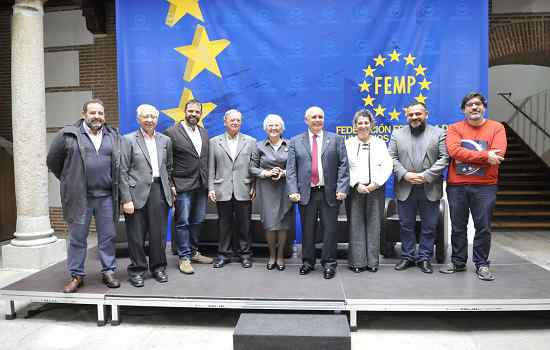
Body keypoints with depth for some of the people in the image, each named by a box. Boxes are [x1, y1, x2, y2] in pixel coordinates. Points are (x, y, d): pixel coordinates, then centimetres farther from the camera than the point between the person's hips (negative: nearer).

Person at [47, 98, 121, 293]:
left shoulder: (114, 136, 9)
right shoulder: (68, 135, 0)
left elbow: (119, 164, 16)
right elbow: (53, 161, 8)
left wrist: (113, 184, 9)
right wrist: (69, 181, 10)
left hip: (106, 196, 2)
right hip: (78, 197, -2)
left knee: (108, 236, 7)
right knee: (77, 238, 8)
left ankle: (108, 272, 21)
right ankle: (76, 276, 21)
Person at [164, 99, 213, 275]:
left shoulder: (204, 133, 12)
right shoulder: (172, 132, -6)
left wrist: (208, 181, 10)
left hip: (202, 186, 6)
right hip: (183, 186, -6)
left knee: (197, 221, 14)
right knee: (182, 222, 1)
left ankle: (193, 252, 27)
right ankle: (184, 258, 11)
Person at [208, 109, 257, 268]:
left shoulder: (251, 141, 8)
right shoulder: (214, 142, 9)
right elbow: (211, 168, 6)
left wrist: (254, 187, -1)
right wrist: (211, 188, -1)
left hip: (244, 191, 0)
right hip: (223, 191, 0)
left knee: (244, 224, 6)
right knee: (224, 224, 8)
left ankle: (245, 253, 20)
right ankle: (224, 254, 21)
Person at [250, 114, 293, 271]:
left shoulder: (289, 145, 5)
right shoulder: (259, 146, 5)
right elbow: (252, 168, 5)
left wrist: (284, 173, -11)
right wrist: (266, 173, -10)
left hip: (284, 188, 0)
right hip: (266, 189, 0)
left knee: (283, 222, 3)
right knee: (269, 222, 0)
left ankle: (280, 255, 17)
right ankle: (272, 255, 17)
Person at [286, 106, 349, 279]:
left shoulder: (336, 139, 6)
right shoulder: (296, 141, 7)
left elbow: (343, 166, 1)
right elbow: (291, 169, 2)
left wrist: (342, 189, -9)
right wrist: (293, 191, -9)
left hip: (330, 193, 0)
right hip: (306, 193, 1)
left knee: (329, 230, 5)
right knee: (307, 230, 10)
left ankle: (329, 263, 19)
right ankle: (307, 262, 25)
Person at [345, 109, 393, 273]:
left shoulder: (380, 143, 11)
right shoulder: (348, 143, 6)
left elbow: (387, 166, 2)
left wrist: (375, 183, -10)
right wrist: (357, 184, -12)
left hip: (375, 189, 1)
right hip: (355, 189, -1)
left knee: (374, 225, 3)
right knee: (356, 225, 0)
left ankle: (373, 261, 13)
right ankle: (357, 261, 8)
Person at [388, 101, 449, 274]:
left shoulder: (439, 133, 5)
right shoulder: (397, 134, 9)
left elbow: (444, 158, -3)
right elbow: (391, 158, 3)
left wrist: (426, 176, -14)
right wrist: (405, 174, -11)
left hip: (430, 189, -1)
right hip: (405, 189, 1)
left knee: (429, 226, 6)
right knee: (406, 225, 8)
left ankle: (424, 258, 19)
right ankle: (407, 256, 21)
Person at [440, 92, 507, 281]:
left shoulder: (496, 128, 3)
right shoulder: (454, 128, 3)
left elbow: (498, 155, -12)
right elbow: (454, 151, -15)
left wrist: (467, 155, -13)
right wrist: (485, 155, -18)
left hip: (485, 186, 0)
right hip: (456, 186, 1)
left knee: (483, 227, 5)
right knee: (458, 227, 10)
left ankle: (481, 264, 20)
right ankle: (458, 262, 24)